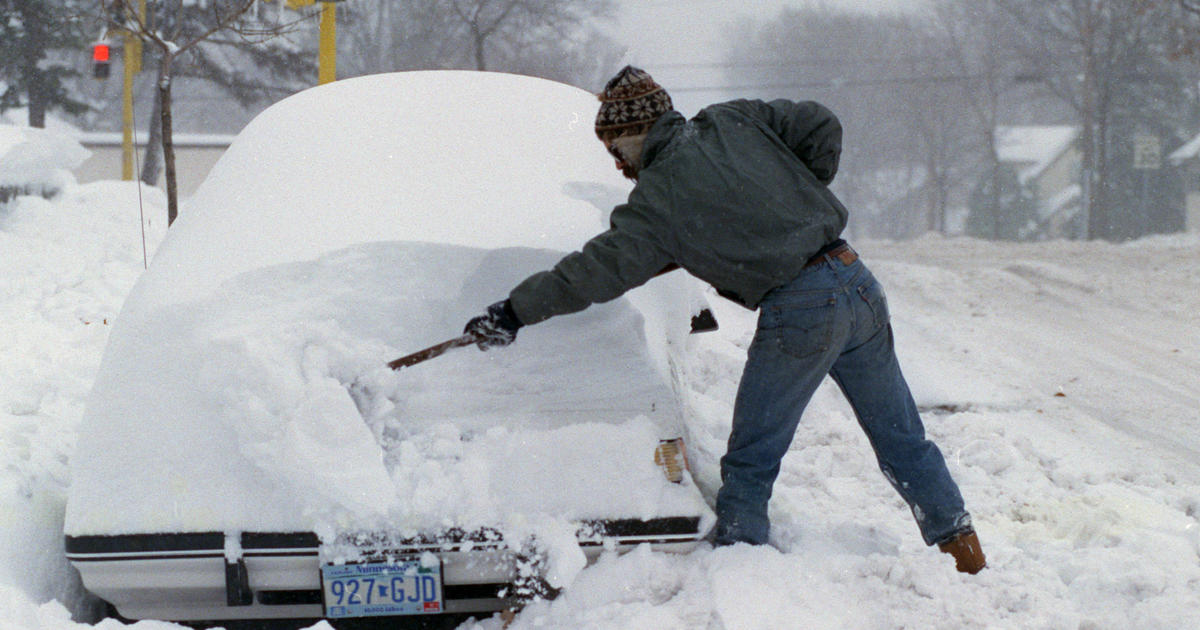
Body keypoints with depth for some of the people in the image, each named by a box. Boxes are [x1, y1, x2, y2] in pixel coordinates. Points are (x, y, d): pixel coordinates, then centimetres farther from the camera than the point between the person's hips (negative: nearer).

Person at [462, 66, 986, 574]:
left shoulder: (659, 199, -4)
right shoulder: (733, 122, 11)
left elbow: (599, 270, -7)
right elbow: (821, 128, 10)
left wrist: (514, 312, -2)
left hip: (800, 312, -6)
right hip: (858, 283, 7)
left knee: (750, 464, 6)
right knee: (901, 437, 17)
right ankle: (964, 551, 21)